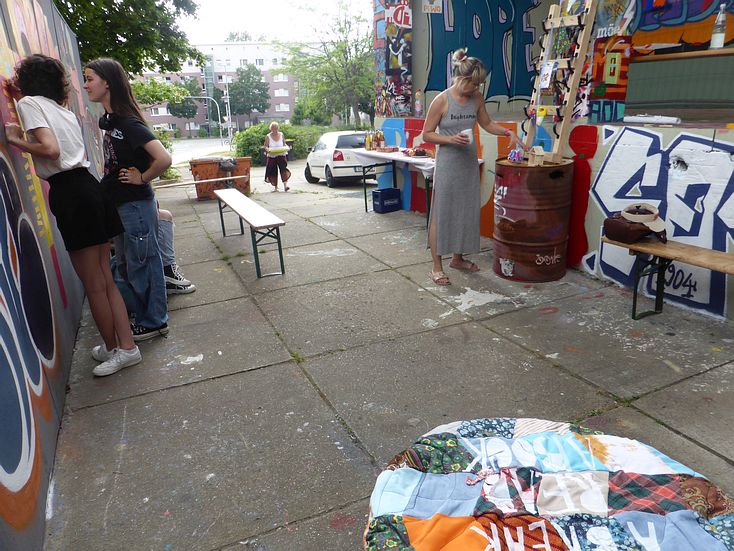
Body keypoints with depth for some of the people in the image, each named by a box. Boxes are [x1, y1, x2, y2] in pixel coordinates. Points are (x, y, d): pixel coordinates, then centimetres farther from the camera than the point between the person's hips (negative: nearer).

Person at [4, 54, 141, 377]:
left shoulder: (30, 102, -3)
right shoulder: (60, 108, 21)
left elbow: (51, 149, -17)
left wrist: (14, 139, -2)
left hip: (70, 194, -8)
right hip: (87, 185, 8)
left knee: (93, 284, 3)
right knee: (105, 279, 11)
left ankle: (113, 348, 16)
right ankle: (125, 347, 15)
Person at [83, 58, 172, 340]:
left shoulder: (128, 123, -19)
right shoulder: (107, 120, 9)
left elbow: (163, 159, -30)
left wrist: (142, 178, -17)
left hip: (137, 205, -10)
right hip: (118, 203, 10)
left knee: (142, 264, 2)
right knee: (125, 265, 18)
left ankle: (154, 322, 18)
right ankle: (145, 317, 32)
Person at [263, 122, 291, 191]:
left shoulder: (281, 135, 5)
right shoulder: (268, 137, -1)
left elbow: (284, 144, 14)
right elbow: (265, 146, 1)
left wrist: (286, 147, -8)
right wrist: (268, 150, -20)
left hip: (281, 155, 0)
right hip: (272, 156, 0)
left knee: (283, 168, -18)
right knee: (273, 172, 3)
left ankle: (285, 186, -24)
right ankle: (275, 187, 18)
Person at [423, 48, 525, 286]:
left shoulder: (477, 98, 5)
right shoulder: (441, 100, -11)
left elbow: (487, 124, 20)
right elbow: (427, 134, -8)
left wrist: (508, 132, 6)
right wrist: (451, 139, -21)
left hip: (469, 162, 6)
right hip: (447, 164, -6)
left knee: (467, 211, 11)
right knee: (441, 214, -3)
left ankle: (458, 258, 27)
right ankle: (437, 267, 4)